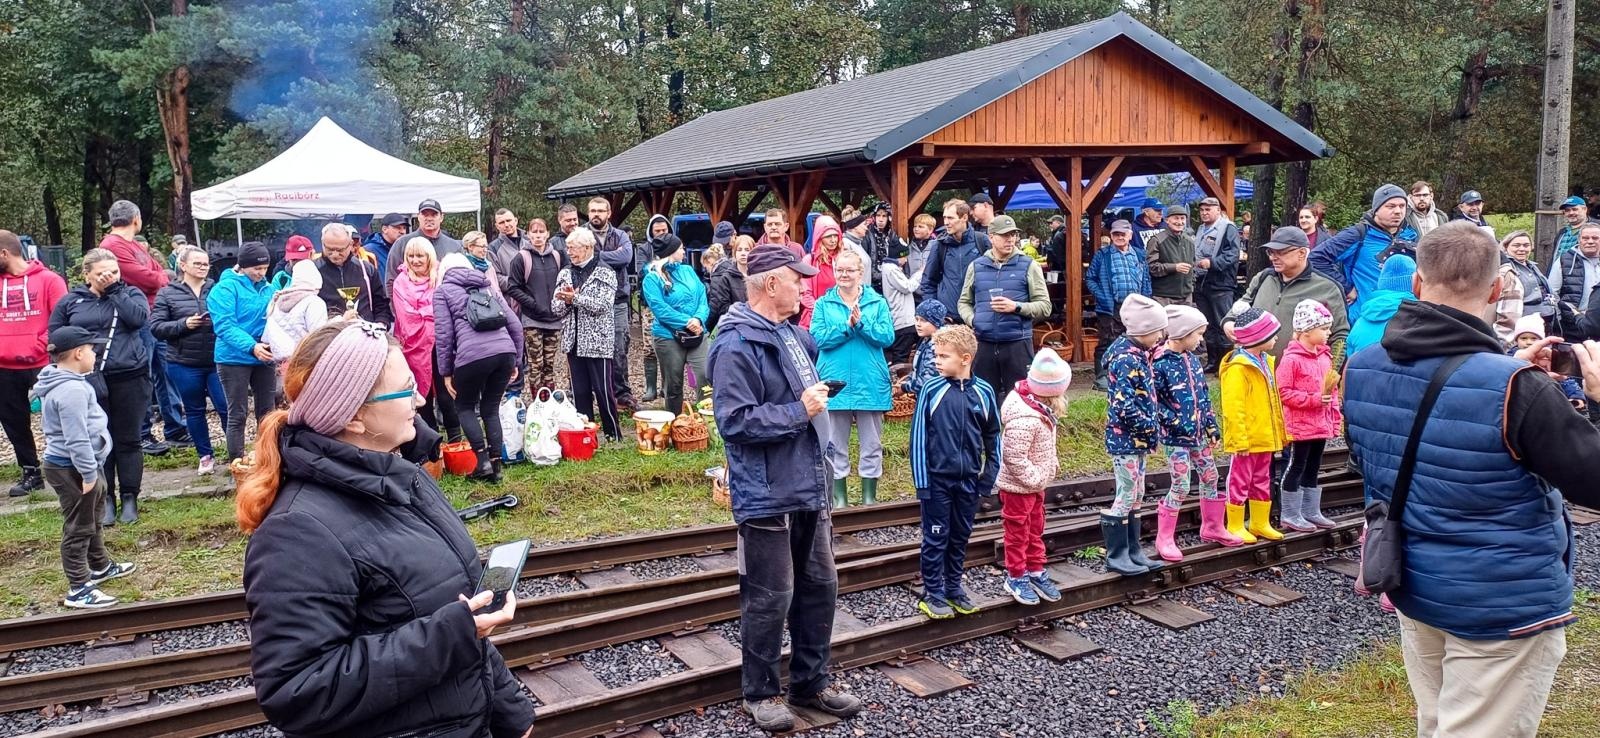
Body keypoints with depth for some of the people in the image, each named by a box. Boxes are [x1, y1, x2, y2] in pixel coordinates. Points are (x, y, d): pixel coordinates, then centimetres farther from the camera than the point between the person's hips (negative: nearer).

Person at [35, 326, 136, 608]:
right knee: (78, 528, -3)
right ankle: (78, 590, 4)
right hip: (70, 469, -11)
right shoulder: (72, 389, -26)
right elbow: (77, 439, -28)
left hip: (63, 464, 11)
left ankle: (100, 567, 41)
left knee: (90, 520, 25)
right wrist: (89, 473, -22)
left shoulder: (59, 382, 9)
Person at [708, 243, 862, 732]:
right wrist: (799, 411, -20)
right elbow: (734, 421, -25)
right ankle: (760, 693, 21)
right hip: (767, 497, -9)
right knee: (770, 599, 3)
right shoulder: (737, 345, -17)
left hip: (809, 488, 9)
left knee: (820, 587, 16)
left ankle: (810, 683, 31)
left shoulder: (794, 335, 11)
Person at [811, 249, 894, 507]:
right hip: (835, 382, 0)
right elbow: (818, 339, -8)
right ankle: (839, 497, 18)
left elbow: (887, 337, -7)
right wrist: (847, 325, -18)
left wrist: (861, 323, -19)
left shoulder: (877, 302, 4)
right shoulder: (823, 304, 4)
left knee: (871, 444, 8)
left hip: (870, 383, 0)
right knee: (835, 445, 7)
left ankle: (869, 496, 19)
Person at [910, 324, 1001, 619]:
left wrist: (989, 476, 5)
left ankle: (953, 587, 28)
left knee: (960, 536, 14)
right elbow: (918, 436, -7)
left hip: (969, 480, 3)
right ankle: (932, 594, 16)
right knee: (936, 537, 6)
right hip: (937, 479, -3)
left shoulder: (983, 392, -3)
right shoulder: (932, 390, -9)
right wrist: (921, 480, -9)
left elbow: (993, 437, 8)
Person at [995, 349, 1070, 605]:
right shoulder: (1024, 420, -34)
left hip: (1035, 484, 9)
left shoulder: (1039, 406, -4)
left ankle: (1036, 571, 37)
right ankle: (1016, 578, 25)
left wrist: (1051, 461, 5)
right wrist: (1035, 478, -23)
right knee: (1018, 532, 9)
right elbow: (1014, 457, -32)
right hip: (1019, 486, -9)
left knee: (1035, 528, 22)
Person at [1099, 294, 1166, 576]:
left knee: (1135, 497, 16)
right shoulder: (1128, 360, -22)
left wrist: (1151, 429, 8)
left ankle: (1132, 551, 25)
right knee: (1125, 497, -1)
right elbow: (1126, 407, -25)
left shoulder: (1135, 353, 8)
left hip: (1136, 439, 10)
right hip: (1126, 439, -10)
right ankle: (1116, 555, 9)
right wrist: (1152, 429, -14)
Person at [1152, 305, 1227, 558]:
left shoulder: (1193, 359, 8)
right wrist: (1177, 423, -20)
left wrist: (1212, 427, 12)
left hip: (1198, 434, 8)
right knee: (1180, 485, -6)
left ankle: (1213, 527, 35)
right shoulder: (1160, 364, -15)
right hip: (1175, 437, -8)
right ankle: (1164, 539, 6)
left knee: (1210, 478, 16)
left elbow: (1204, 397, 14)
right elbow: (1154, 402, -16)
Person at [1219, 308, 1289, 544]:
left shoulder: (1266, 362, 12)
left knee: (1262, 481, 17)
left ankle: (1260, 523, 27)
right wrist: (1240, 440, -23)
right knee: (1240, 481, 0)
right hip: (1247, 439, -9)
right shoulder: (1237, 368, -18)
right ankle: (1236, 526, 9)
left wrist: (1279, 431, 19)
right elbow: (1233, 408, -21)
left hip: (1265, 436, 9)